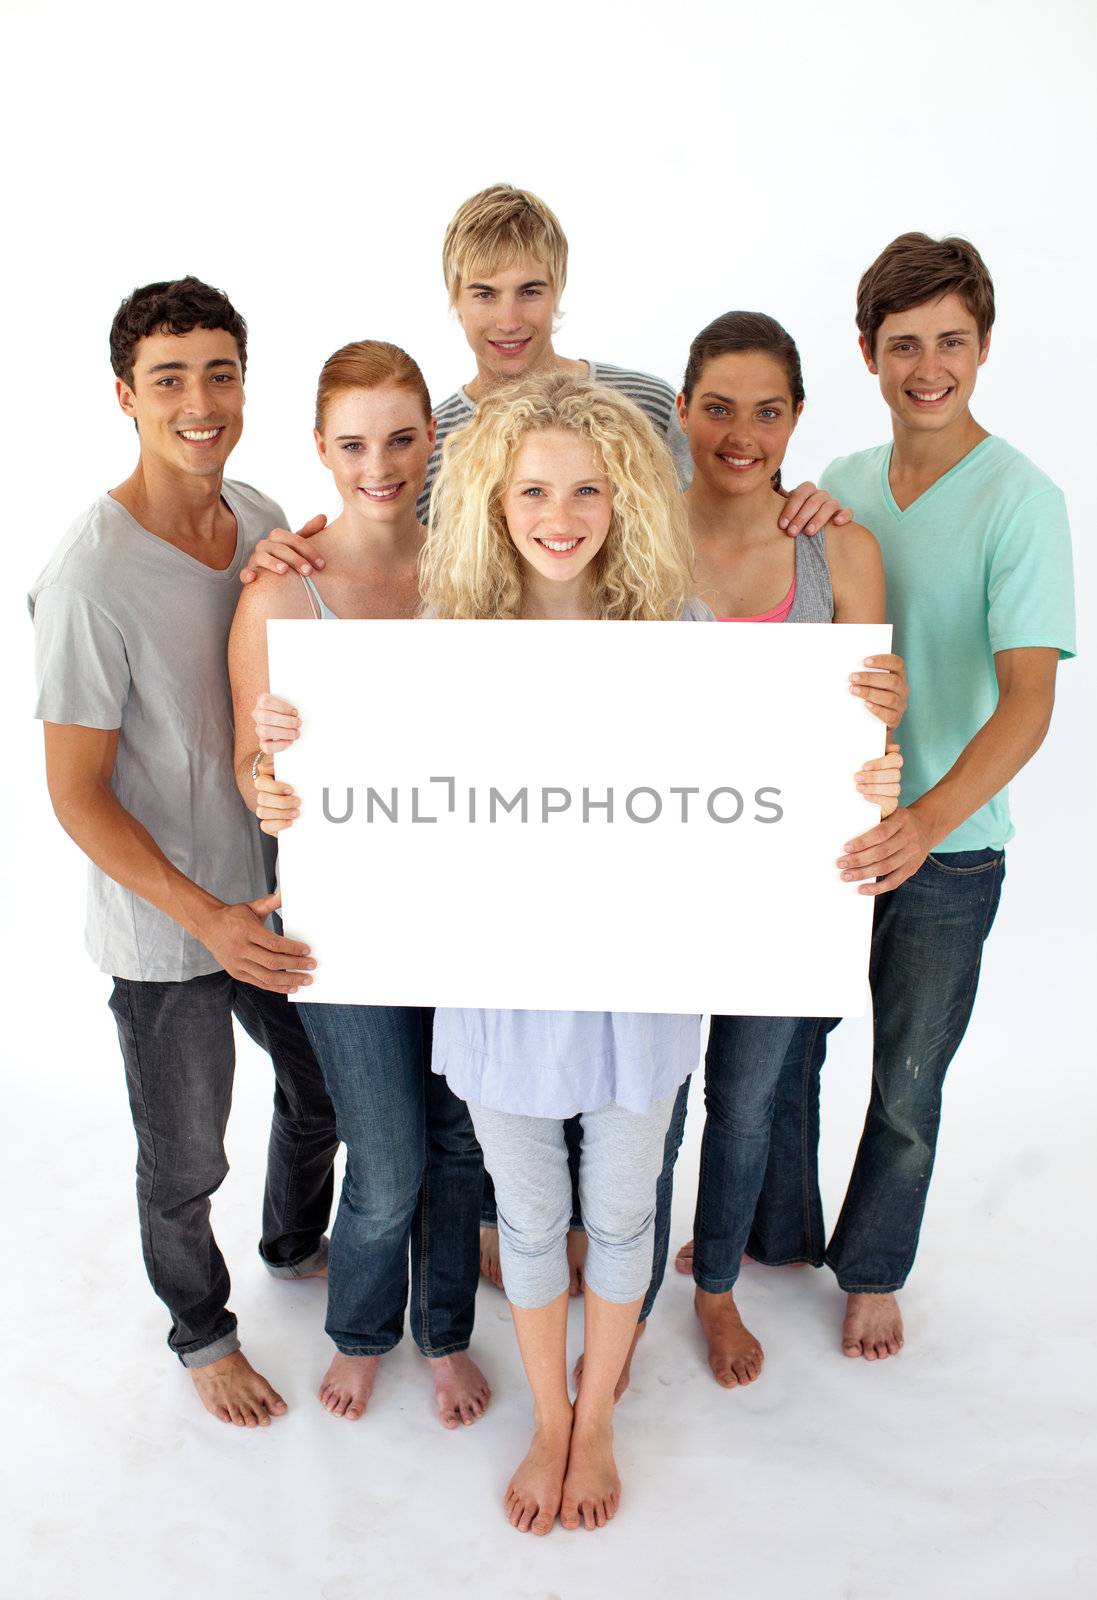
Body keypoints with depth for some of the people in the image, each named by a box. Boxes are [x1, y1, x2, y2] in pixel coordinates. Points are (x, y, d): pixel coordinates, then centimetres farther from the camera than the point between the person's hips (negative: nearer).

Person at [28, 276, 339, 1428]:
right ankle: (201, 1330, 45)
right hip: (164, 931, -6)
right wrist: (205, 915, -26)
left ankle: (297, 1245, 55)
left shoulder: (263, 520, -3)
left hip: (277, 895, 6)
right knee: (184, 1165, 15)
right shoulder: (93, 577, -24)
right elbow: (76, 793, -19)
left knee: (327, 1085, 25)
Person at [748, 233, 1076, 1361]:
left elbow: (1027, 698, -24)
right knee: (781, 1046, 17)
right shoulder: (836, 486, 3)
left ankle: (874, 1270, 39)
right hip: (820, 825, 4)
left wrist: (926, 821, -39)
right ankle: (777, 1231, 43)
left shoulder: (1019, 500, -13)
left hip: (948, 851, -4)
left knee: (907, 1087, 13)